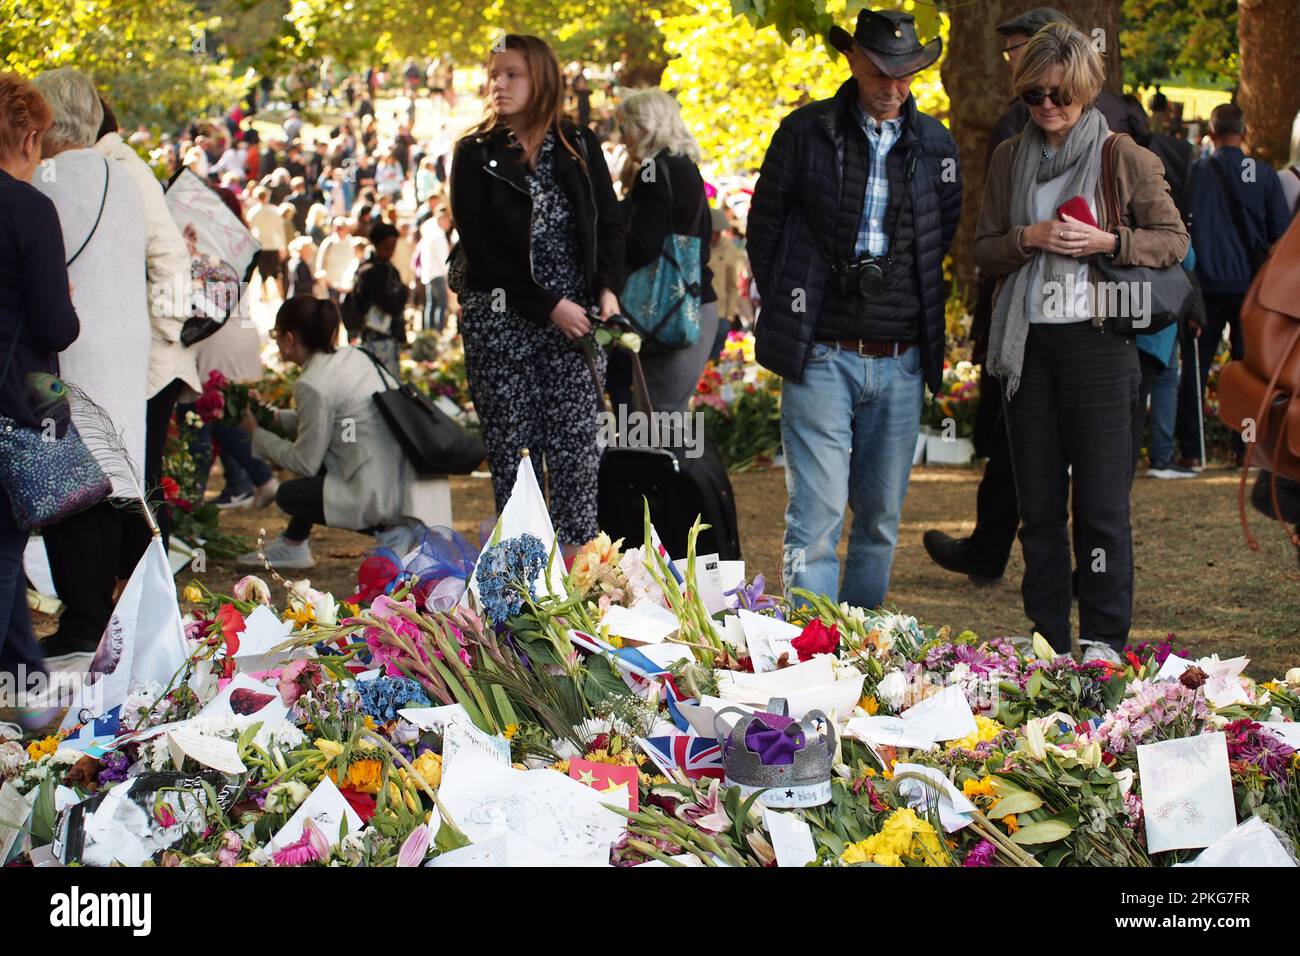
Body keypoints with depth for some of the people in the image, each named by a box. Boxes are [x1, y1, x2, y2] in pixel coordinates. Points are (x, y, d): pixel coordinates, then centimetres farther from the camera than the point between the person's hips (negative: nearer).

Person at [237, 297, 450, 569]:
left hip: (385, 495, -9)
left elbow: (304, 463, -7)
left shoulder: (313, 385, -15)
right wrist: (276, 416, 21)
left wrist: (257, 434, 7)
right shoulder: (352, 357, 10)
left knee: (288, 495, 7)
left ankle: (386, 530, 2)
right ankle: (292, 545, 26)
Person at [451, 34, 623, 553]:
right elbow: (480, 247, -3)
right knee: (513, 453, 0)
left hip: (576, 317, 1)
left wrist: (607, 291, -7)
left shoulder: (579, 147, 9)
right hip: (501, 319, -1)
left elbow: (610, 224, 11)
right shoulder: (476, 154, 3)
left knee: (577, 451, -4)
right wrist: (549, 306, -10)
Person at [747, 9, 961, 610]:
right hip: (821, 357, -3)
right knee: (816, 516, -9)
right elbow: (763, 229, 6)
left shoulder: (934, 143, 8)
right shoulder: (805, 131, 0)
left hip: (902, 362, 3)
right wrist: (790, 315, 4)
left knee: (881, 520, 10)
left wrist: (924, 317, 10)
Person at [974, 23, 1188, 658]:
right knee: (1038, 506, 8)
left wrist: (1109, 243, -14)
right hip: (1028, 343, 4)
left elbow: (1174, 241, 2)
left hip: (1097, 342, -4)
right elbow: (984, 251, 12)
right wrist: (1030, 239, -8)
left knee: (1102, 504, -4)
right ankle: (1046, 646, 16)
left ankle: (1104, 647, 4)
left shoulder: (1125, 158, 0)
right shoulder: (1009, 160, 12)